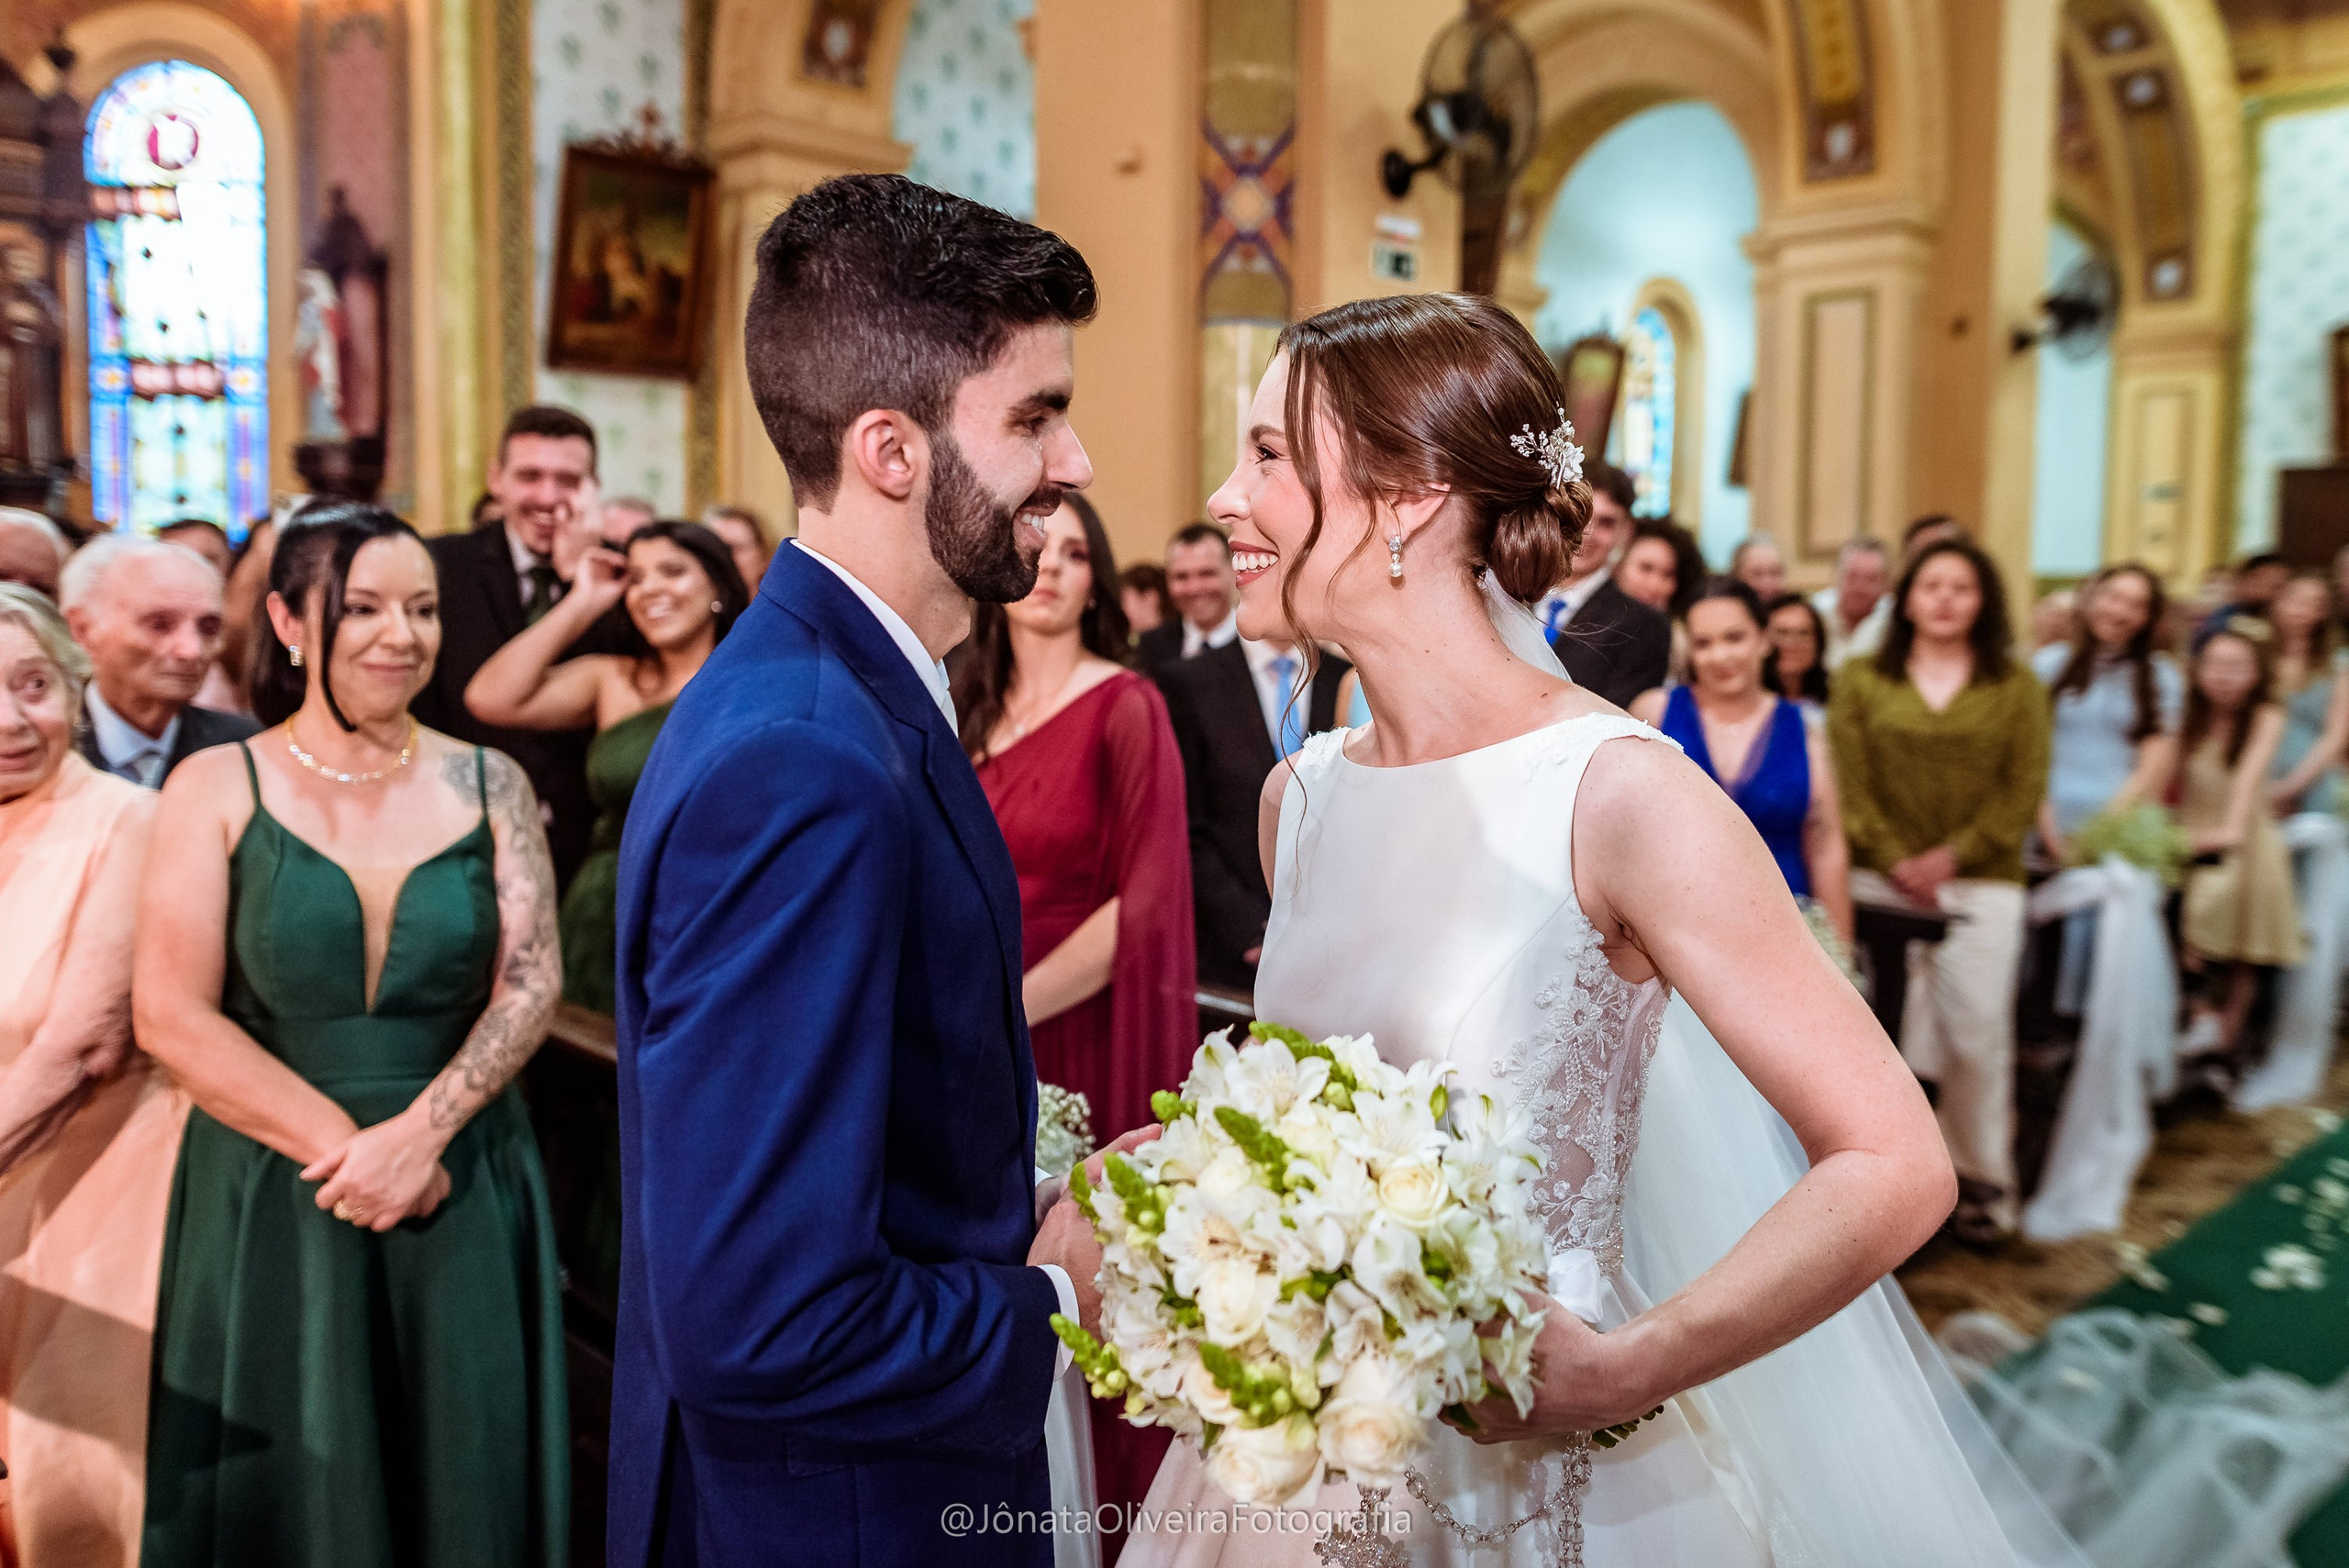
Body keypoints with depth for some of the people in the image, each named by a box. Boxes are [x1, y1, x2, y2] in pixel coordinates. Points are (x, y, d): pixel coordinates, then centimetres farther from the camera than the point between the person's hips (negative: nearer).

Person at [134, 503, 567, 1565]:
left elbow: (531, 982, -4)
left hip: (462, 1201, 1)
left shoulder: (487, 785, 2)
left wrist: (420, 1133, -17)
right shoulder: (216, 789, -3)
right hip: (269, 1199, -1)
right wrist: (345, 1146, -13)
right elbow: (171, 1016, -8)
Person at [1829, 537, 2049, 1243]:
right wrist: (1896, 860, -10)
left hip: (1982, 886, 0)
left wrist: (1951, 856, -9)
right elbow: (1848, 783, 1)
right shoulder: (1860, 680, 8)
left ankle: (1981, 1180, 14)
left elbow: (2023, 792, 2)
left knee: (1978, 1032, -1)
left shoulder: (2016, 688, 9)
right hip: (1880, 882, 0)